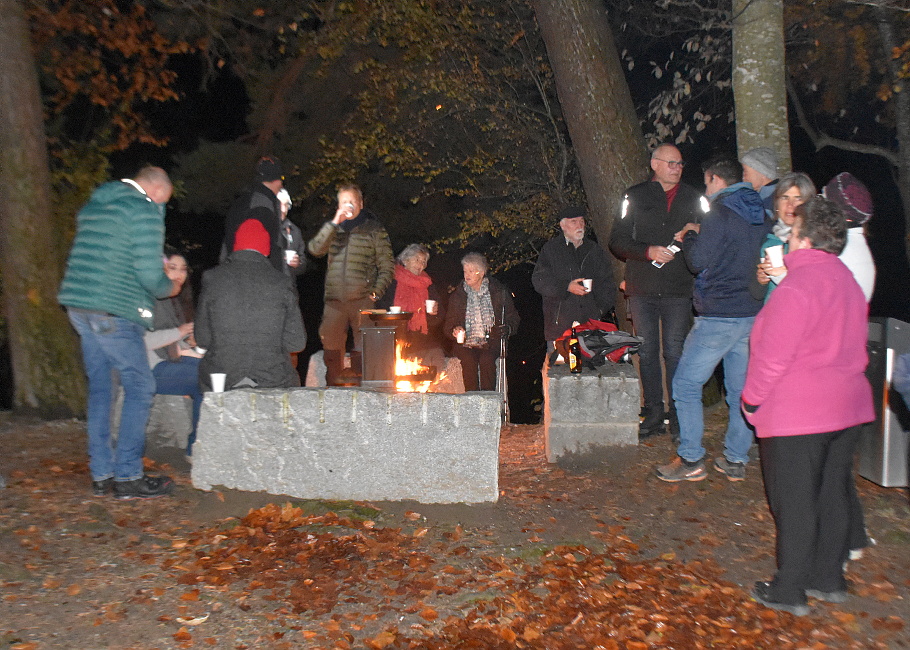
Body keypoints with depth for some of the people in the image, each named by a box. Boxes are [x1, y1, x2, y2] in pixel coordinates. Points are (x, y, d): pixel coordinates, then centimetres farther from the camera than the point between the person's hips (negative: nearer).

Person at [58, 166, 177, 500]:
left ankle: (102, 475, 17)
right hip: (114, 313, -9)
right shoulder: (144, 211, -8)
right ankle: (128, 477, 0)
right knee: (139, 387, -2)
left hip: (80, 308, 9)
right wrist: (168, 288, 5)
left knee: (100, 388, 13)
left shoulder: (93, 205, 20)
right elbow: (149, 273, -15)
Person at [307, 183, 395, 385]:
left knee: (363, 350, -5)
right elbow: (315, 249, -1)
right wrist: (334, 223, -6)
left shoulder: (373, 229, 8)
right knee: (331, 349, 5)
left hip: (362, 300, -3)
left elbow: (387, 266, 6)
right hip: (334, 300, 3)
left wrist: (376, 292, -5)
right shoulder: (332, 229, 17)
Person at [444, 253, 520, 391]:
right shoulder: (458, 295, 14)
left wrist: (507, 329, -10)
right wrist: (455, 330, -8)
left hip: (492, 343, -1)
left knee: (486, 359, -33)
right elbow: (448, 325, 15)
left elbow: (513, 318, 12)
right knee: (468, 359, -32)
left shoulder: (499, 291, 10)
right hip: (466, 344, 1)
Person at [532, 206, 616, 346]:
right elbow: (539, 281, 0)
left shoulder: (595, 250, 19)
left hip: (591, 320, 2)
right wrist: (566, 287, -12)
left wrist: (602, 307, 3)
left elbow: (608, 283, 18)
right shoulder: (550, 249, 10)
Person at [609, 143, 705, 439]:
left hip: (678, 288, 0)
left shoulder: (692, 198, 12)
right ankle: (654, 413, 14)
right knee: (647, 351, 5)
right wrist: (648, 252, -12)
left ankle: (678, 415, 8)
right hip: (642, 287, 0)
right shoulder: (635, 196, 9)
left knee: (675, 351, -1)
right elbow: (617, 241, 3)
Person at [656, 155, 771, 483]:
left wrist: (690, 237, 5)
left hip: (719, 317, -8)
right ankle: (736, 460, 19)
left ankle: (690, 460, 2)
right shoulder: (761, 216, 13)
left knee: (686, 384, 0)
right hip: (754, 314, 8)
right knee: (741, 389, 12)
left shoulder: (719, 214, -11)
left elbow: (699, 261, -13)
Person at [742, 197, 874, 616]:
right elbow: (847, 345, 15)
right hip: (847, 406, 9)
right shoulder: (846, 279, 9)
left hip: (797, 413, -9)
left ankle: (789, 591, 14)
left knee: (794, 503, 2)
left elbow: (774, 353, -20)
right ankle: (829, 579, 30)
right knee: (832, 495, 17)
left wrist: (751, 398, -7)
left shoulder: (798, 286, -19)